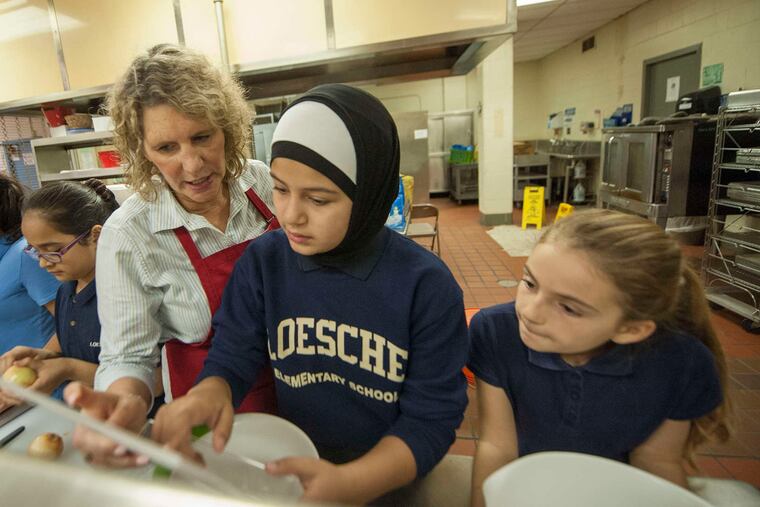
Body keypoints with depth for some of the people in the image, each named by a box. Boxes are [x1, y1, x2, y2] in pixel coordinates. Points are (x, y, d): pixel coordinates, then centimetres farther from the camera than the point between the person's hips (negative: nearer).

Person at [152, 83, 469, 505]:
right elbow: (229, 362, 0)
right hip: (289, 467, 3)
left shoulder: (426, 285, -15)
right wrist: (209, 393, -22)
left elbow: (431, 416, -12)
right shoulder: (261, 263, -6)